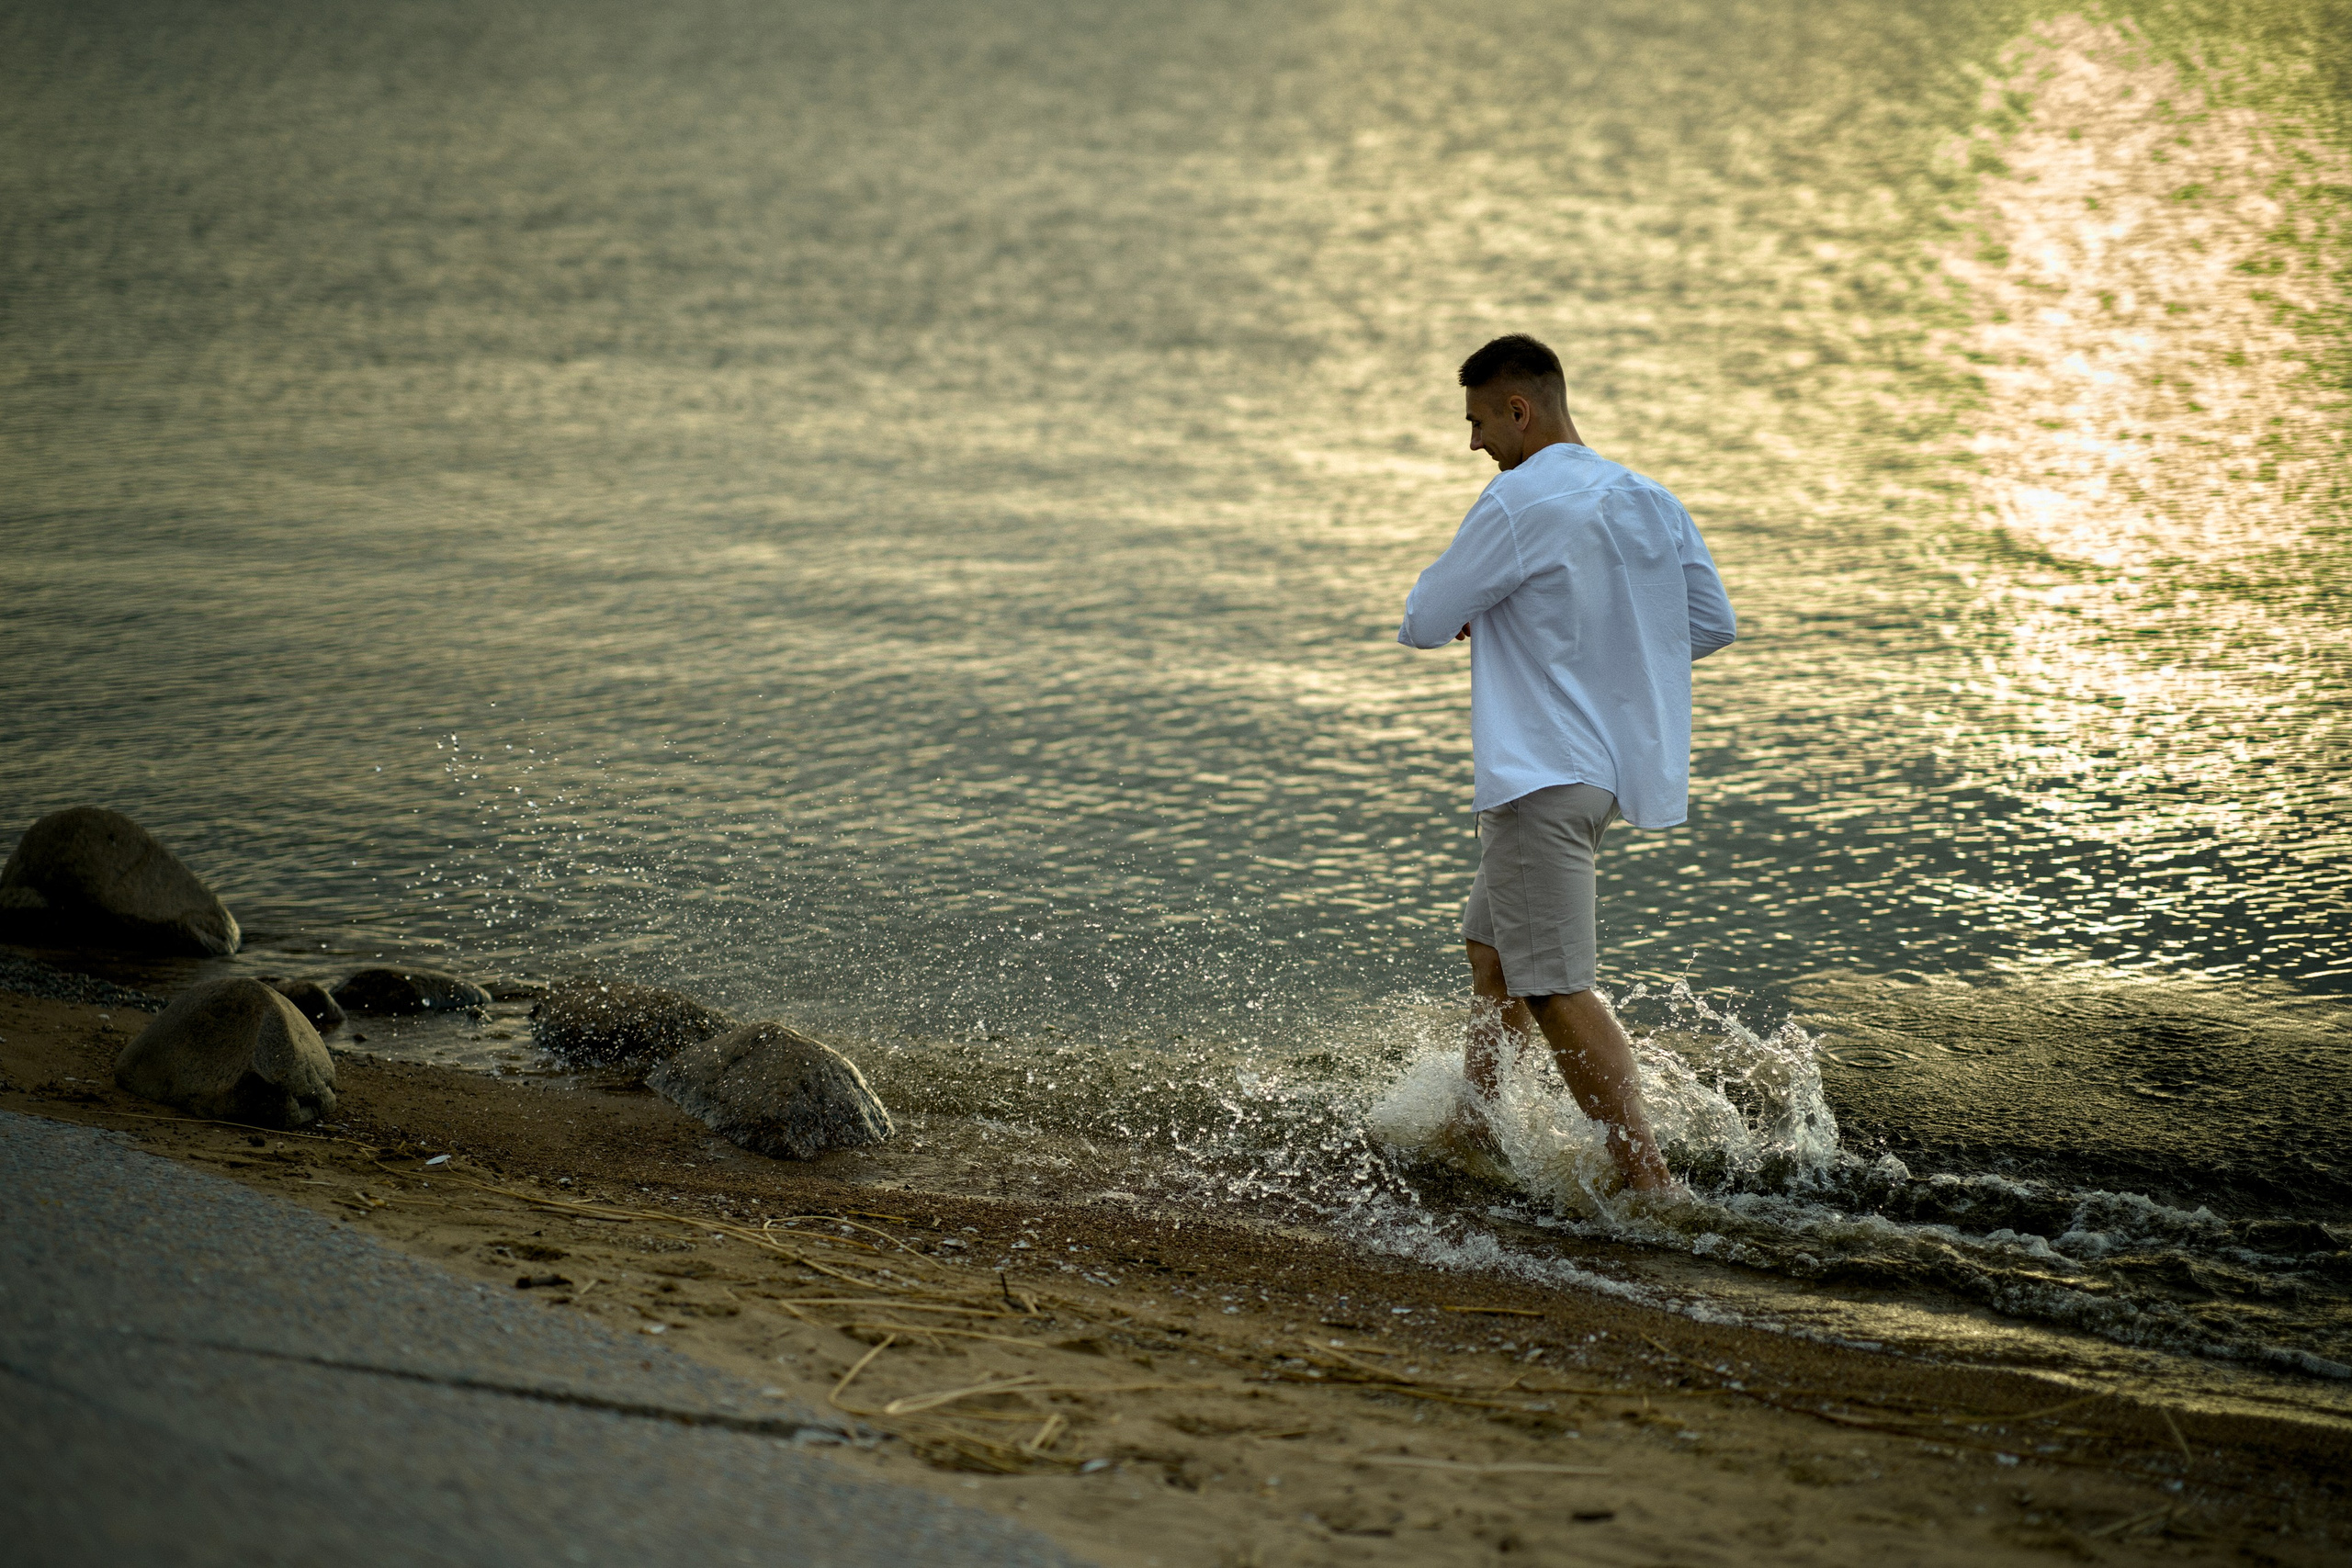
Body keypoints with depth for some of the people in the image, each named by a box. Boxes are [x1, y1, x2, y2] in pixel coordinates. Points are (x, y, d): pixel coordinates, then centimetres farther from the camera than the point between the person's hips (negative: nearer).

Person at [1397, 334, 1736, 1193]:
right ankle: (1473, 1129, 34)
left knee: (1559, 992, -8)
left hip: (1542, 775, -9)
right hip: (1608, 763, 9)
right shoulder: (1650, 501, 8)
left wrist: (1444, 583, 12)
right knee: (1492, 949, 23)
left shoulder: (1519, 501, -16)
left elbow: (1425, 624, -10)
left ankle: (1650, 1181, -11)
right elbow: (1714, 625, 13)